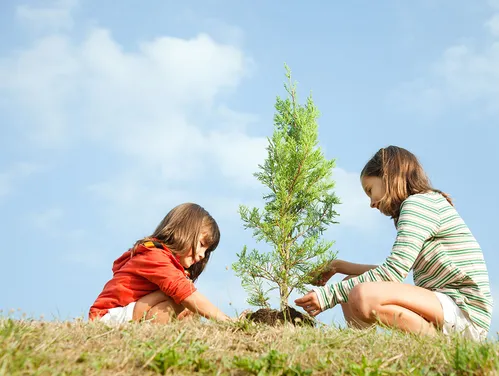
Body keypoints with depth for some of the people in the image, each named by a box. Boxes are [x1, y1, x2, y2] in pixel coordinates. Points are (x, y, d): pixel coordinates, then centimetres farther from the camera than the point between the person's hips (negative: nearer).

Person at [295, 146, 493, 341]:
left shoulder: (419, 202, -9)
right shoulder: (426, 205, 21)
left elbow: (393, 272, -19)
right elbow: (394, 271, 25)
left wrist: (330, 294, -15)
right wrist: (339, 266, 21)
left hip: (465, 313, -10)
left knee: (363, 296, -29)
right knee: (352, 285, 11)